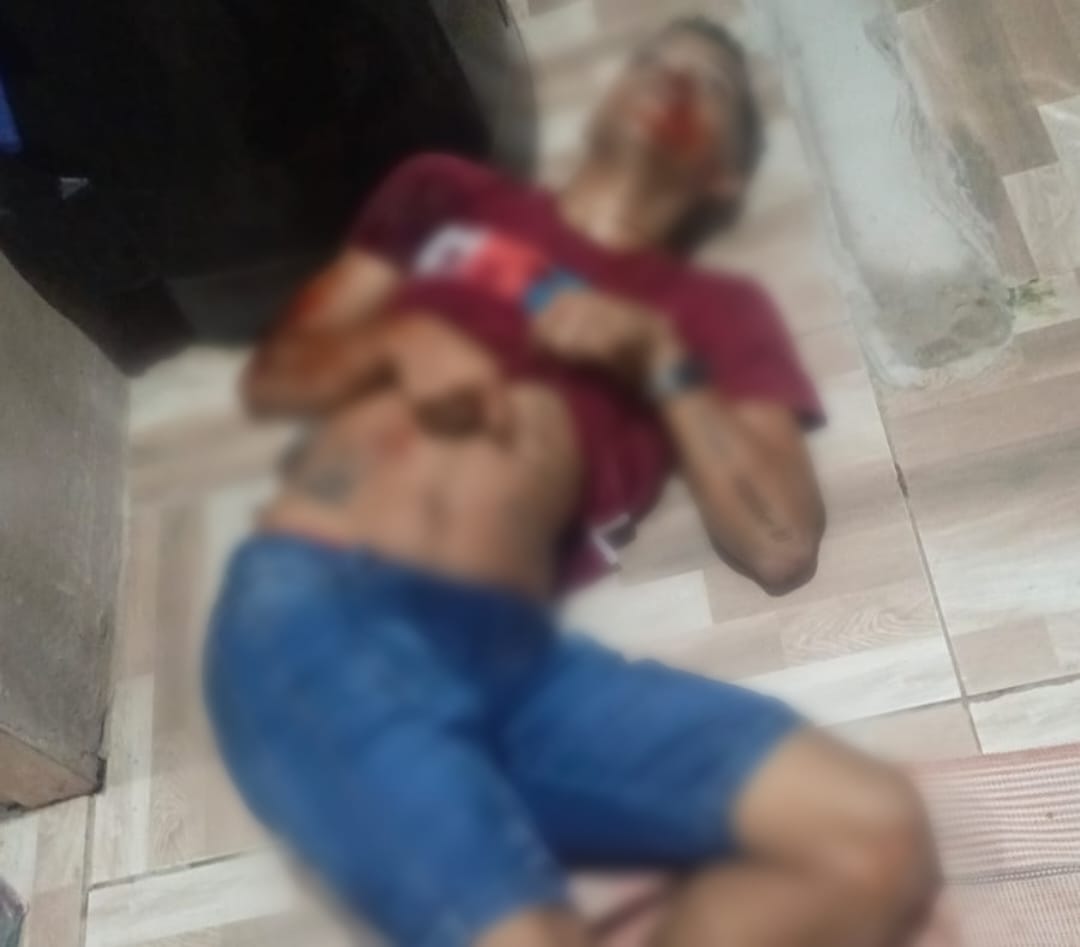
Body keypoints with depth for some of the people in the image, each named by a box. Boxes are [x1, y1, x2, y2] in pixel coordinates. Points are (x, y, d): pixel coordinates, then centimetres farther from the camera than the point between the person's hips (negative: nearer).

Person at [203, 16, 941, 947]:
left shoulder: (715, 311, 21)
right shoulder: (446, 195, 22)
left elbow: (783, 546, 8)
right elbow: (271, 378, 21)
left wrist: (661, 359, 0)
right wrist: (395, 347, 1)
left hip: (512, 650, 3)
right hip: (315, 606, -2)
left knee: (879, 841, -20)